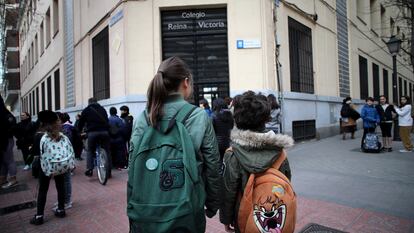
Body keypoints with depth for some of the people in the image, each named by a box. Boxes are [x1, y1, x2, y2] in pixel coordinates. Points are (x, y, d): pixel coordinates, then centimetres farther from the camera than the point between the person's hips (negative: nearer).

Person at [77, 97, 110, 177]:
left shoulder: (86, 110, 14)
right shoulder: (102, 109, 20)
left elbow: (81, 123, 16)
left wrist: (79, 132, 30)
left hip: (92, 132, -1)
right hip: (104, 132, 2)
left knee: (90, 151, 13)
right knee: (106, 151, 10)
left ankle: (89, 169, -1)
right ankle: (108, 170, 13)